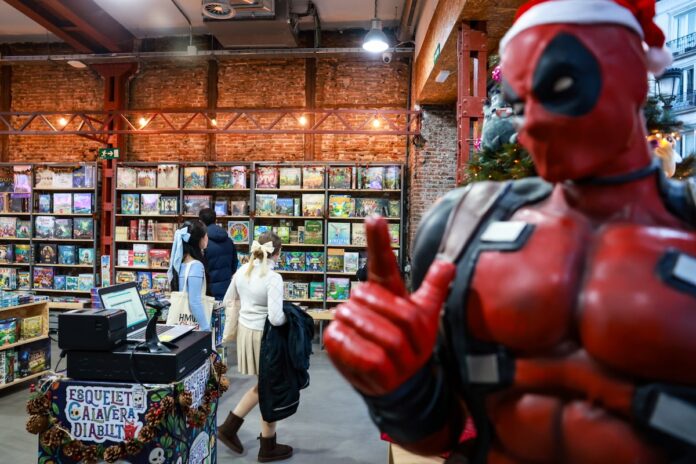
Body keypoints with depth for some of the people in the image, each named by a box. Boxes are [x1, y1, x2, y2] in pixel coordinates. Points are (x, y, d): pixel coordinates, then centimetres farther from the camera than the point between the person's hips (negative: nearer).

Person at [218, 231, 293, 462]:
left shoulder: (242, 271, 0)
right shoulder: (273, 278, -22)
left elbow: (227, 301, 12)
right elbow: (275, 318, -27)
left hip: (245, 330, 8)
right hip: (264, 335, -7)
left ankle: (228, 427, 33)